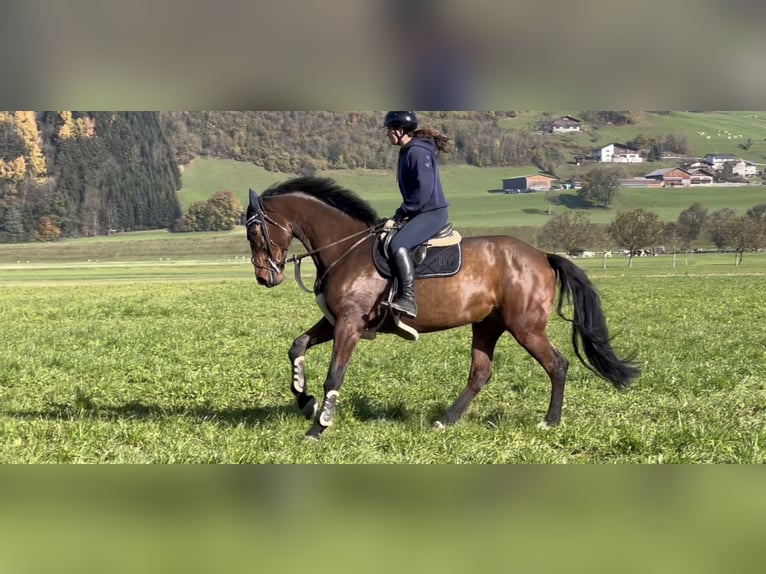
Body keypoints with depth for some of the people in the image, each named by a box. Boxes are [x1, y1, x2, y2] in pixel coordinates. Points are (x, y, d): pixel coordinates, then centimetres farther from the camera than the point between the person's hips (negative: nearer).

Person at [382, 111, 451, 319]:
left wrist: (400, 215, -15)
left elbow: (423, 192, -22)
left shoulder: (418, 152, -15)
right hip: (419, 213, 11)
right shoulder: (406, 152, 16)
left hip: (432, 213, -11)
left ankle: (408, 300, -35)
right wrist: (401, 215, 9)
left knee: (398, 245, -30)